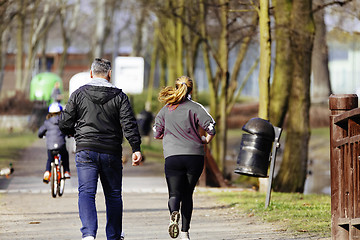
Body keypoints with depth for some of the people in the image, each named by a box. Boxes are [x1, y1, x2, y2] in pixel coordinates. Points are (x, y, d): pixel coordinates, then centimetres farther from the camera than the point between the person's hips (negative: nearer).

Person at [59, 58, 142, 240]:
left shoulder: (79, 94, 2)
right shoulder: (119, 96, 2)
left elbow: (65, 124, 3)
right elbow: (129, 124, -8)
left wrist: (74, 133, 24)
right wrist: (136, 148, -11)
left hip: (86, 151, -1)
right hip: (111, 152, 1)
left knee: (86, 193, -7)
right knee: (113, 194, 14)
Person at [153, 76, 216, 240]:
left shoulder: (165, 110, 9)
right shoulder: (194, 107, 0)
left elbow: (157, 134, 14)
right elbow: (211, 128, -8)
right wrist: (205, 140, 12)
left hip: (172, 156, 0)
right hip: (195, 155, 0)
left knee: (175, 193, 0)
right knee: (187, 194, 12)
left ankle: (174, 213, -34)